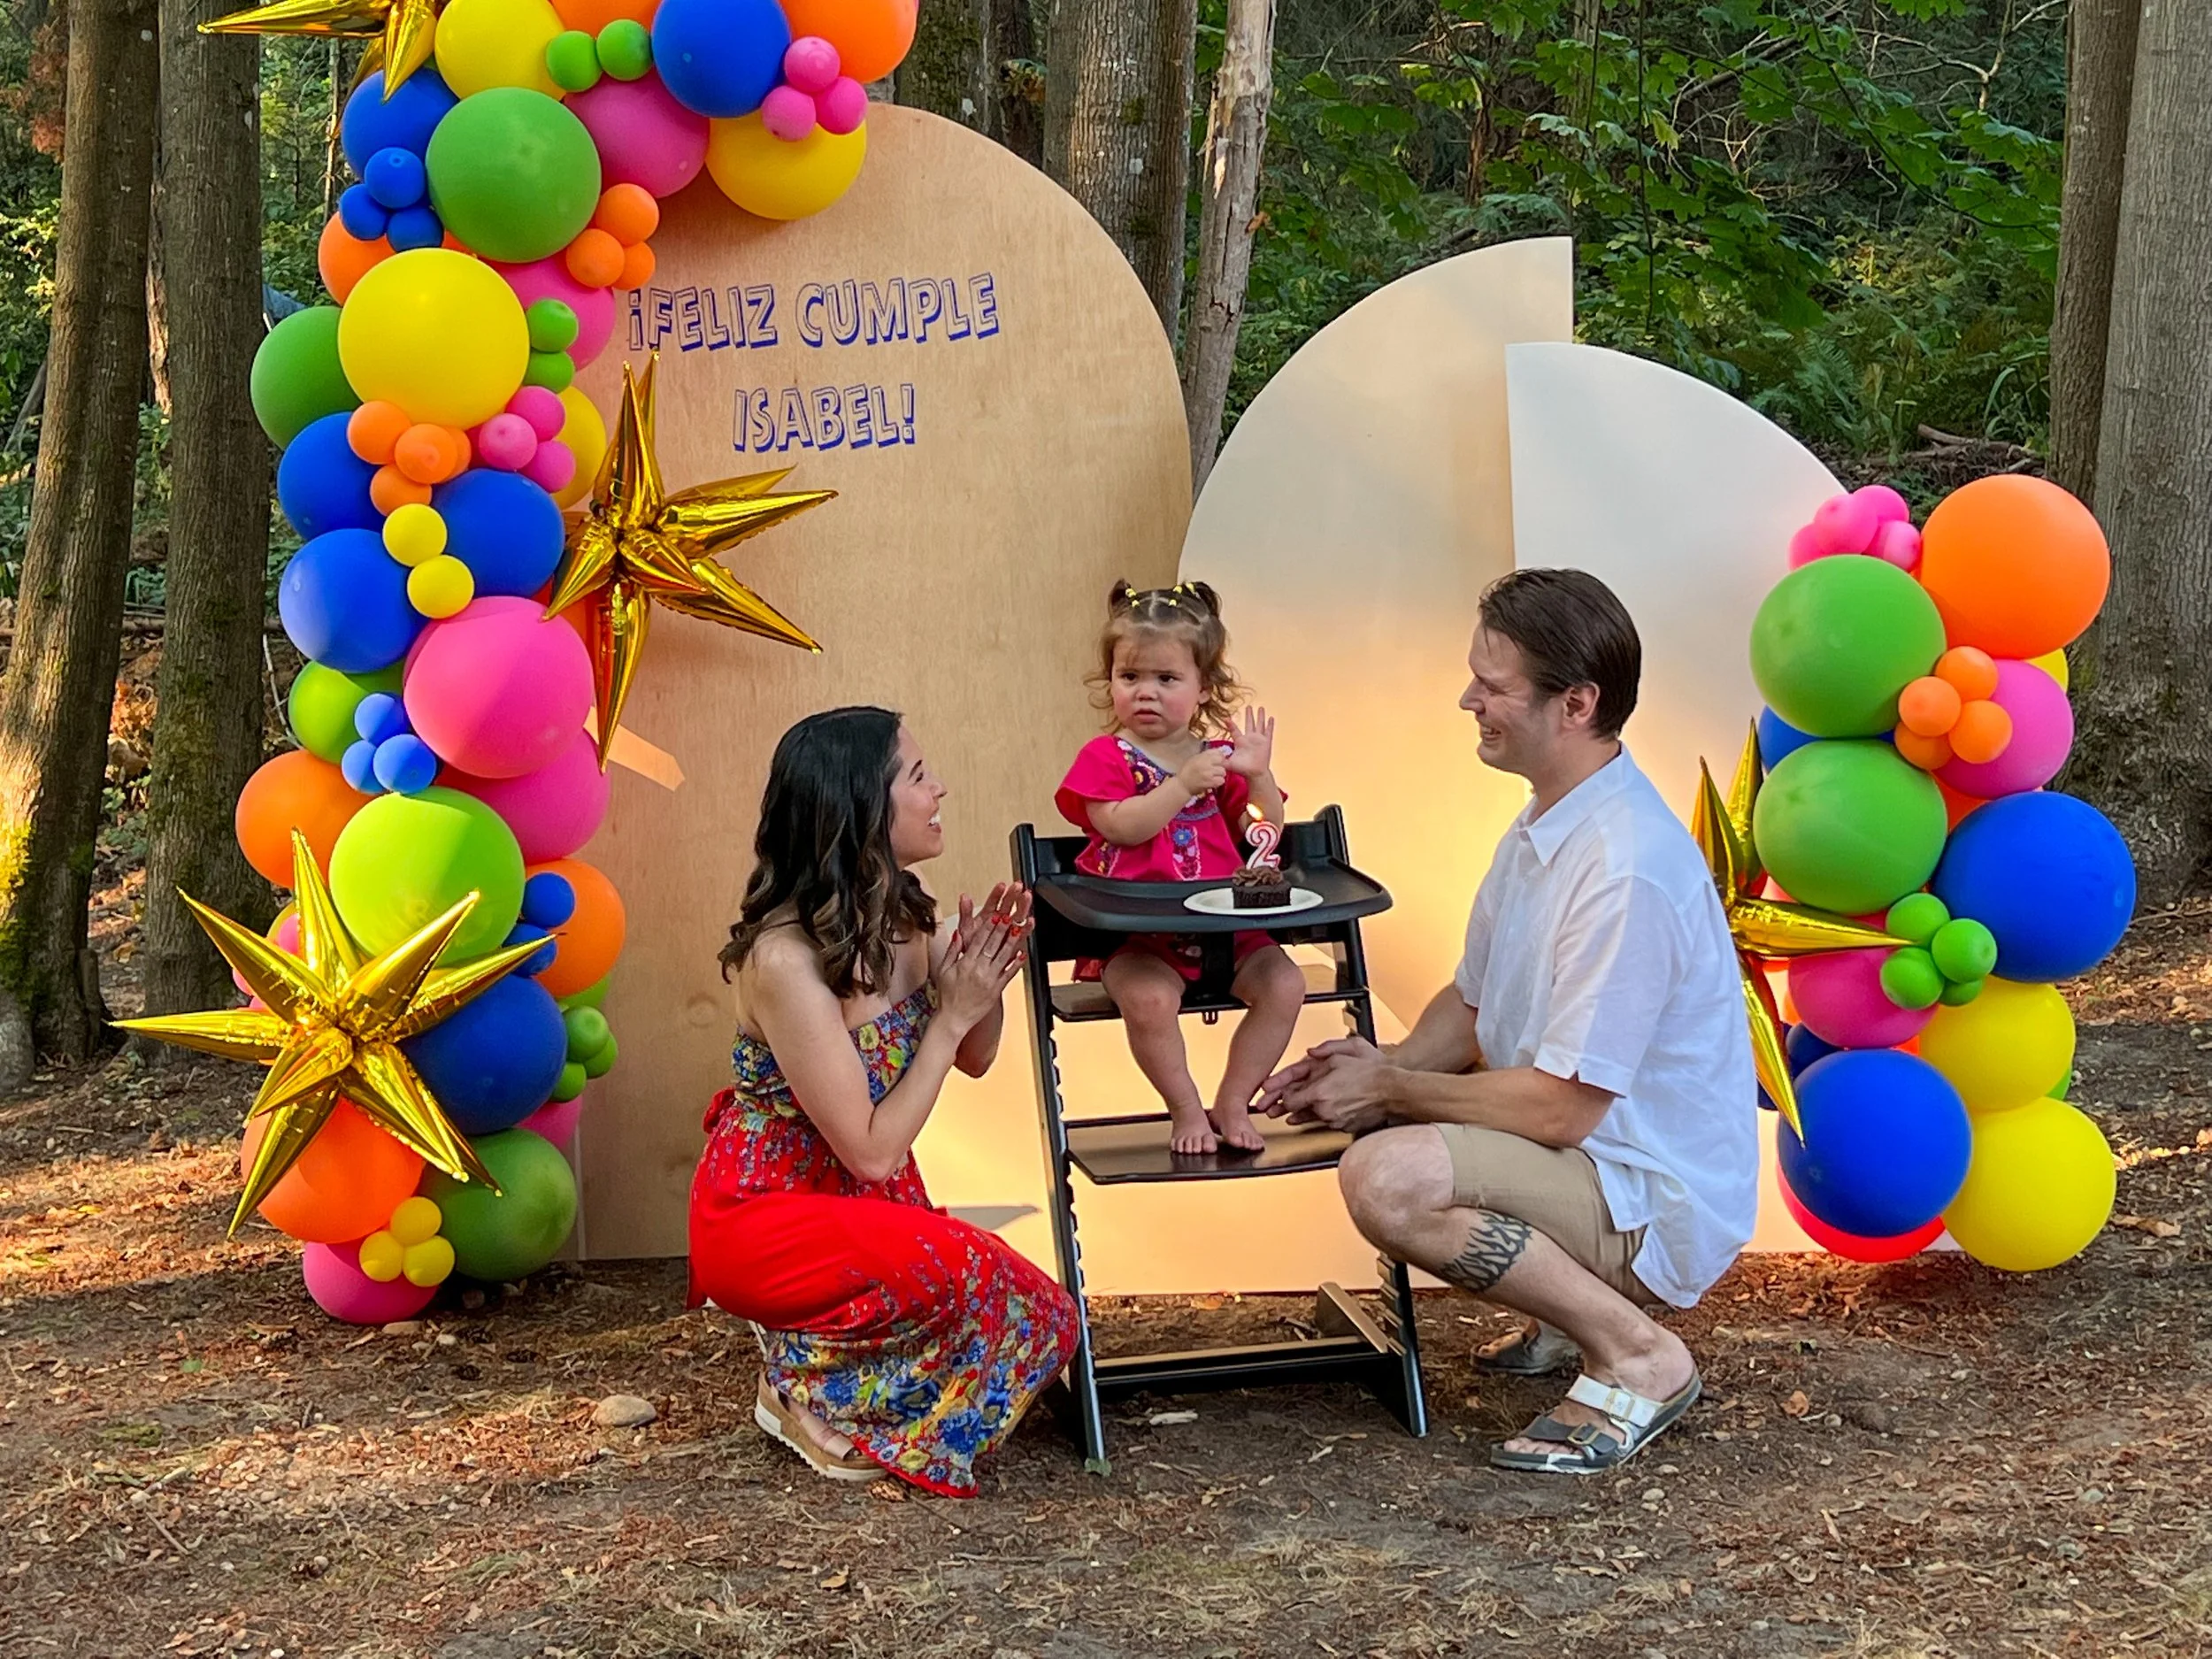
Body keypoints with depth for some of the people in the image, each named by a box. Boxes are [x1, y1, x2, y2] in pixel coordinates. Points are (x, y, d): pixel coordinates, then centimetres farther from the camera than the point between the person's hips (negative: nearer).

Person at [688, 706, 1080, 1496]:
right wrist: (951, 1014, -19)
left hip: (870, 1201, 8)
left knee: (1042, 1322, -5)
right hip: (767, 1216, -7)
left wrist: (986, 980, -12)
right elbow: (872, 1149, -24)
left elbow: (975, 1060, 9)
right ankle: (808, 1387, -3)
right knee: (967, 1275, -28)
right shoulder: (786, 959, -27)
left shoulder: (901, 915, -5)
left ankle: (817, 1347, 11)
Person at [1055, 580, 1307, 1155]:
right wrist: (1184, 783, -22)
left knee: (1283, 984, -16)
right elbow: (1122, 826, -16)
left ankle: (1232, 1104, 2)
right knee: (1150, 997, -31)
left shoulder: (1221, 756, 11)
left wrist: (1259, 775, -11)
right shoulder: (1104, 757, 2)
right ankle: (1186, 1109, -6)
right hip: (1136, 933, -4)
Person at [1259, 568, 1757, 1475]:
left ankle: (1637, 1356, -13)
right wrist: (1385, 1063, -3)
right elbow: (1475, 1005, 17)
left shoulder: (1624, 870, -26)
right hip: (1594, 1160, 10)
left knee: (1388, 1178, -29)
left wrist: (1390, 1087, -13)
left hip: (1658, 1202, -10)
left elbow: (1560, 1108, -25)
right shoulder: (1545, 824, 6)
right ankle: (1575, 1305, 14)